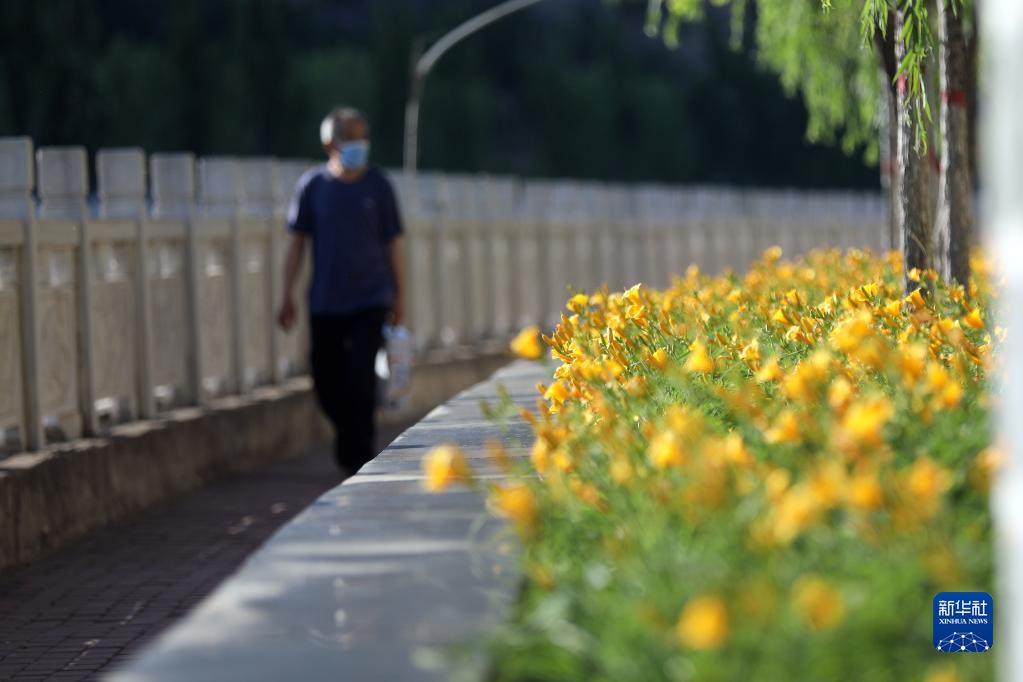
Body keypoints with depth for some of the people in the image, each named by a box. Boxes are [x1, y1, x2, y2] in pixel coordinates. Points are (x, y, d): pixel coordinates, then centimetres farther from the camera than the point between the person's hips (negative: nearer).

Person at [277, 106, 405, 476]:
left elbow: (392, 244, 7)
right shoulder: (312, 185, 1)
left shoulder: (378, 185, 1)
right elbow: (297, 242, 6)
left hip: (370, 299, -1)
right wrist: (288, 296, 3)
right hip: (324, 302, 1)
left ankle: (357, 454, -2)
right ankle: (350, 439, 29)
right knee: (327, 382, 5)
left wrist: (397, 296, 8)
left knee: (360, 379, -11)